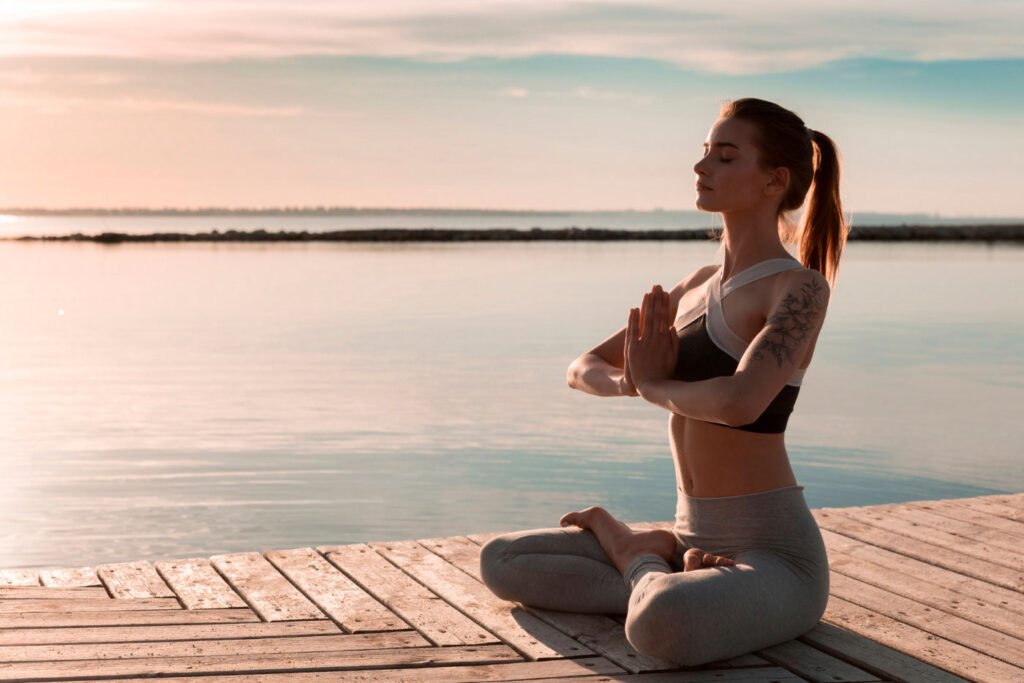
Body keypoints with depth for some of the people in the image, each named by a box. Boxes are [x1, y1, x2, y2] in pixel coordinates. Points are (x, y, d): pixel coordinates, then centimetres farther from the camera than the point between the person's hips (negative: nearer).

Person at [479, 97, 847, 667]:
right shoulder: (701, 284, 11)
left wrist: (654, 384, -12)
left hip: (775, 555, -8)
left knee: (662, 626, -39)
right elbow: (584, 368, 14)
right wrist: (622, 381, -10)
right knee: (501, 561, 5)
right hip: (695, 543, 8)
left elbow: (740, 401, -32)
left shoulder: (800, 288, -13)